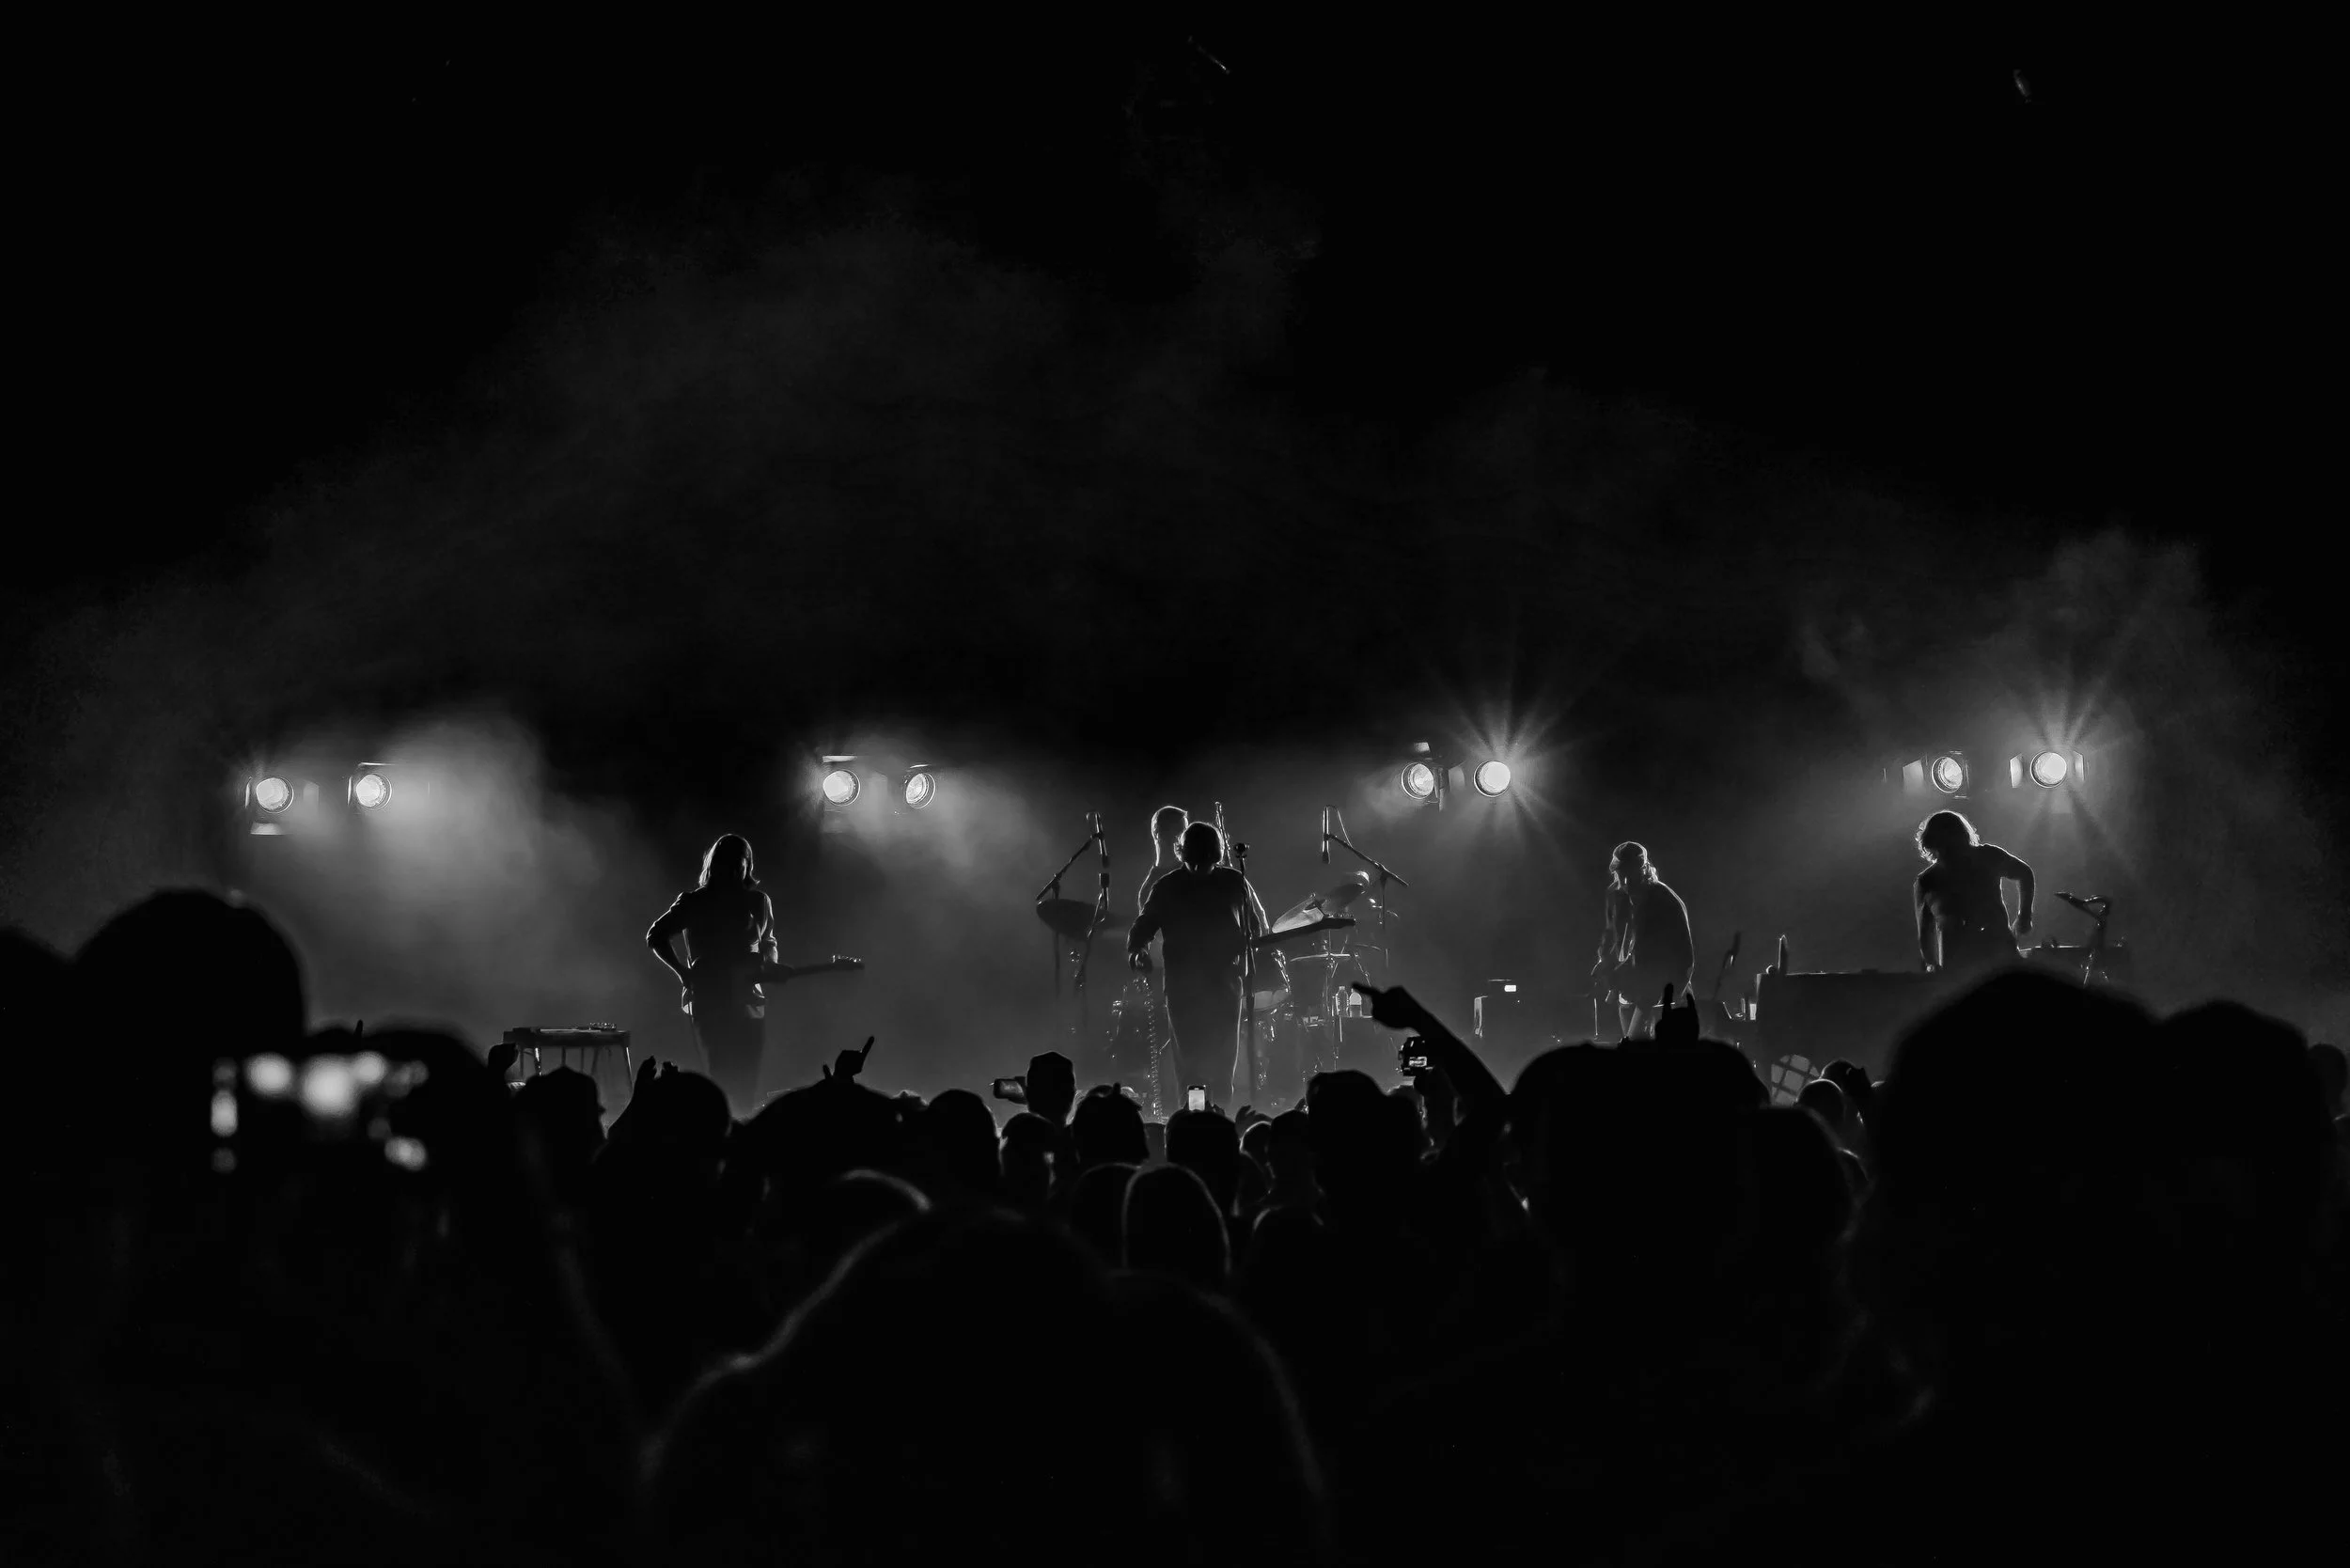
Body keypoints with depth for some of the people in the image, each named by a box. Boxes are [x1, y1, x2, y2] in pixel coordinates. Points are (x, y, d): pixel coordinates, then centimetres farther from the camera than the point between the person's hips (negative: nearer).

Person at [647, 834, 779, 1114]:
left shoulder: (758, 902, 11)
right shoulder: (695, 902, -1)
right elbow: (656, 936, 3)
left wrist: (771, 965, 3)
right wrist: (683, 973, -5)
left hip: (749, 1003, 4)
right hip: (710, 1002, -4)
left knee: (747, 1081, 0)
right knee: (722, 1079, -10)